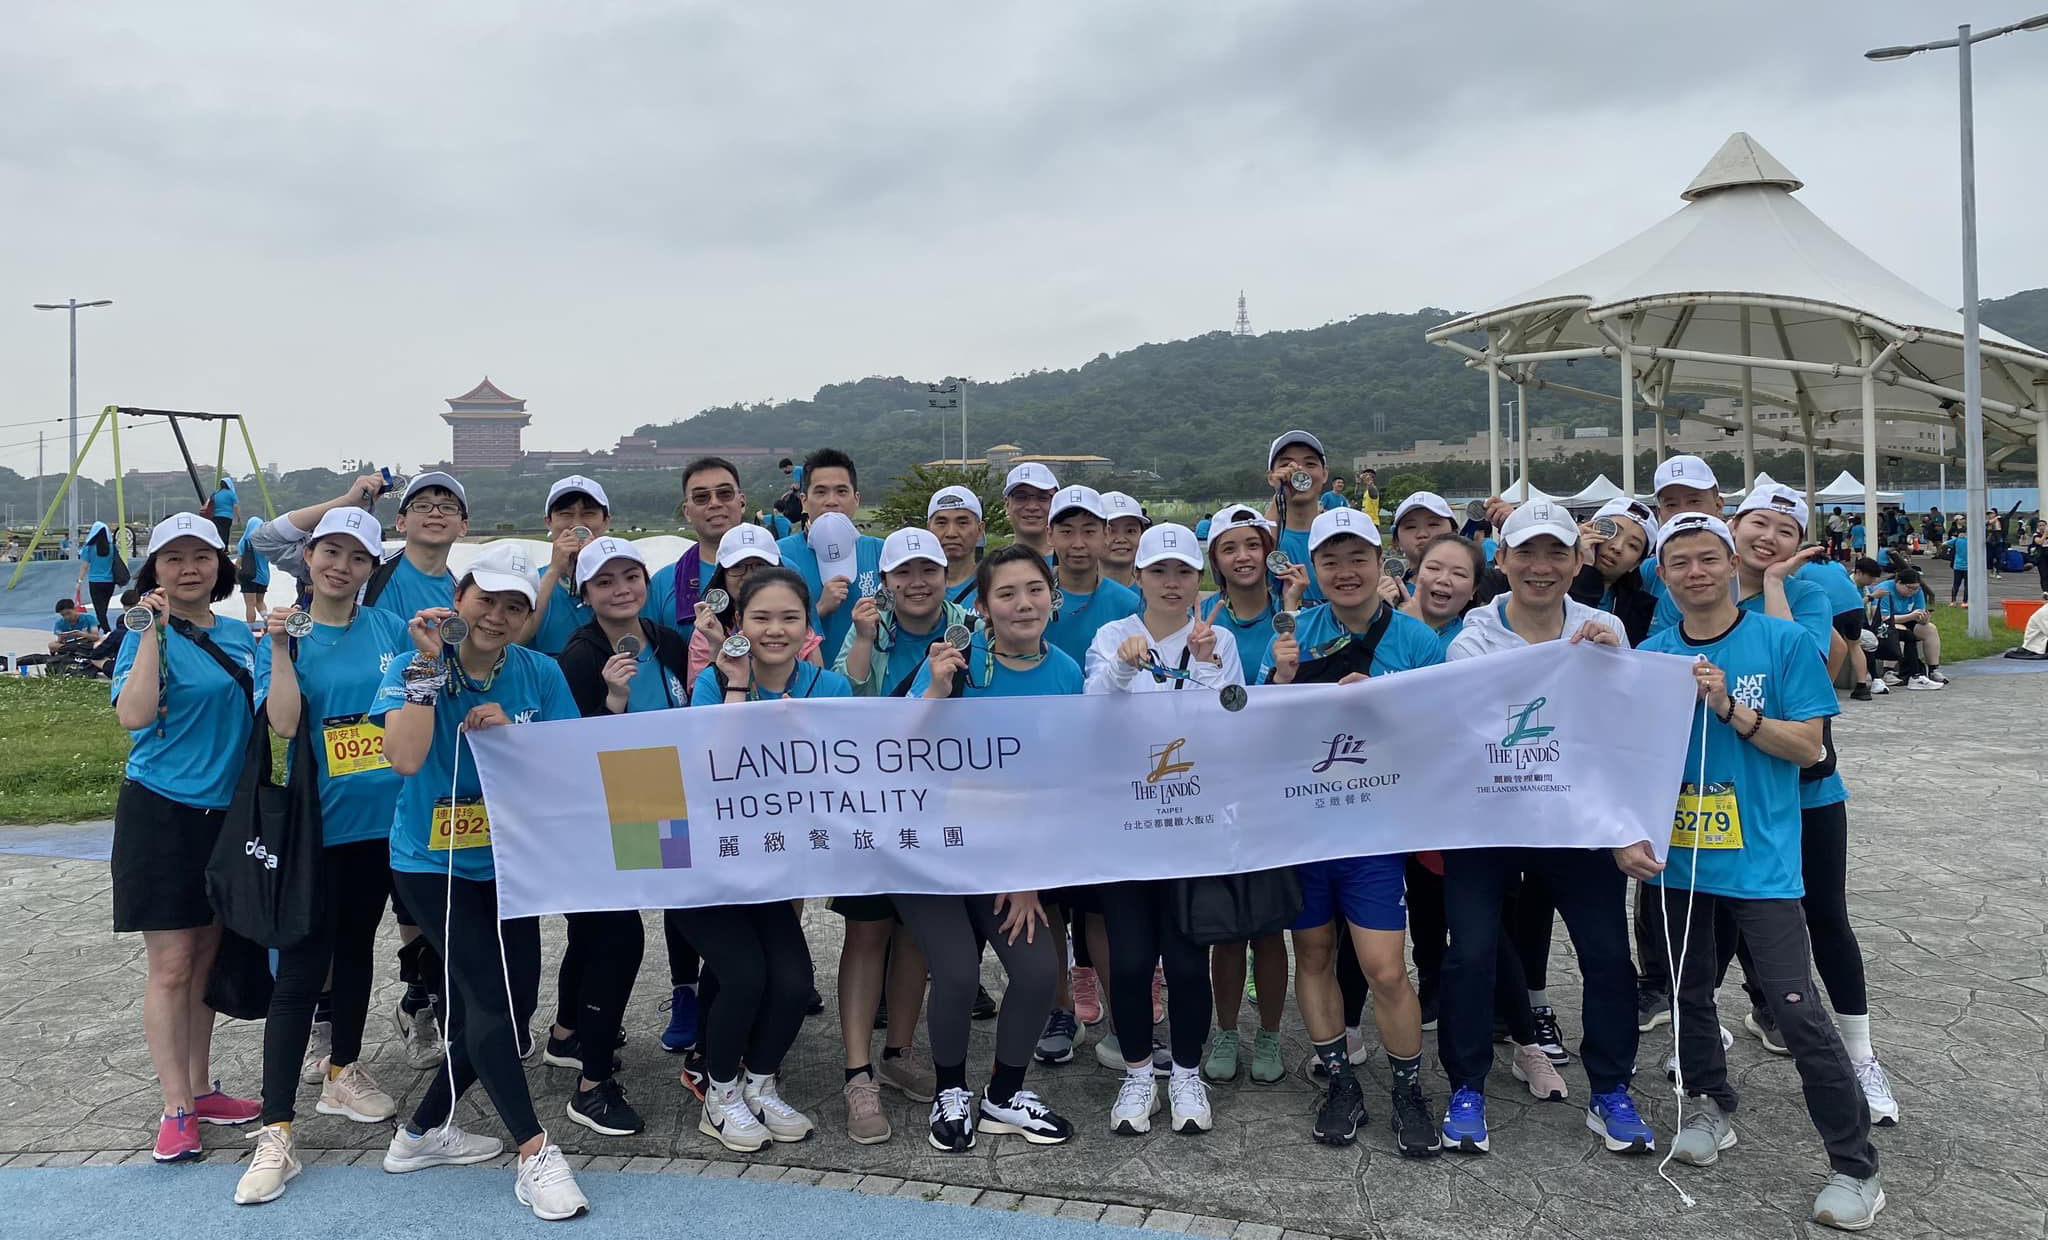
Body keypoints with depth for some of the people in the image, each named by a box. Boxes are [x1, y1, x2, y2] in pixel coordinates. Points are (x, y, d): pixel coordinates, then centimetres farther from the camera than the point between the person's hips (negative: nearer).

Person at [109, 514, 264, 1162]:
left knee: (206, 957, 13)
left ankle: (201, 1089, 24)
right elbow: (133, 715, -25)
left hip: (226, 812, 5)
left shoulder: (239, 635, 8)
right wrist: (154, 631, -26)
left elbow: (260, 712, 17)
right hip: (162, 813, -5)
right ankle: (176, 1110, 5)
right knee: (171, 965, -3)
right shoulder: (146, 637, -7)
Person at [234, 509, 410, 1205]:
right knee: (301, 968, -5)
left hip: (383, 816, 4)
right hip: (317, 824, -3)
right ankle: (277, 1132, -1)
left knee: (356, 946, 18)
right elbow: (284, 723, -16)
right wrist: (280, 647, -21)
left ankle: (342, 1071, 36)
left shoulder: (390, 628, 4)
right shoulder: (286, 636, -4)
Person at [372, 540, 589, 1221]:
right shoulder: (414, 666, -11)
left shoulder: (540, 674, -4)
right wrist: (428, 663, -27)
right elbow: (406, 758, -27)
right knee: (490, 999, -14)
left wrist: (509, 733, -21)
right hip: (433, 863, -5)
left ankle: (422, 1132, 29)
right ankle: (535, 1152, -2)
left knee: (511, 1007, 9)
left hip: (508, 863, 5)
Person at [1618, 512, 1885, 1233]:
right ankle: (1709, 1108, 38)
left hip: (1761, 859, -4)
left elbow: (1807, 746, -7)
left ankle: (1856, 1168, 7)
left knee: (1797, 1012, -7)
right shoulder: (1649, 657, 3)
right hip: (1676, 855, 4)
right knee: (1690, 992, 17)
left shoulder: (1783, 643, -5)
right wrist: (1626, 836, -4)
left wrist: (1731, 709, -20)